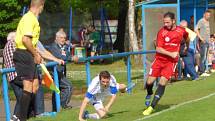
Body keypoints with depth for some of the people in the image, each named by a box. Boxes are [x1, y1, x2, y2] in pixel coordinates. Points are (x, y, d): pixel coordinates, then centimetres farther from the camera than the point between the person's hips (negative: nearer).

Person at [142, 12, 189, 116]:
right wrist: (171, 54, -20)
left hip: (171, 62, 0)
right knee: (150, 81, -4)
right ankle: (149, 94, 32)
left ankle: (151, 107, -9)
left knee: (163, 82, -13)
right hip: (159, 59, 0)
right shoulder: (162, 32, -9)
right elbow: (158, 49, -13)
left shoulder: (181, 31, -2)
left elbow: (187, 38, 23)